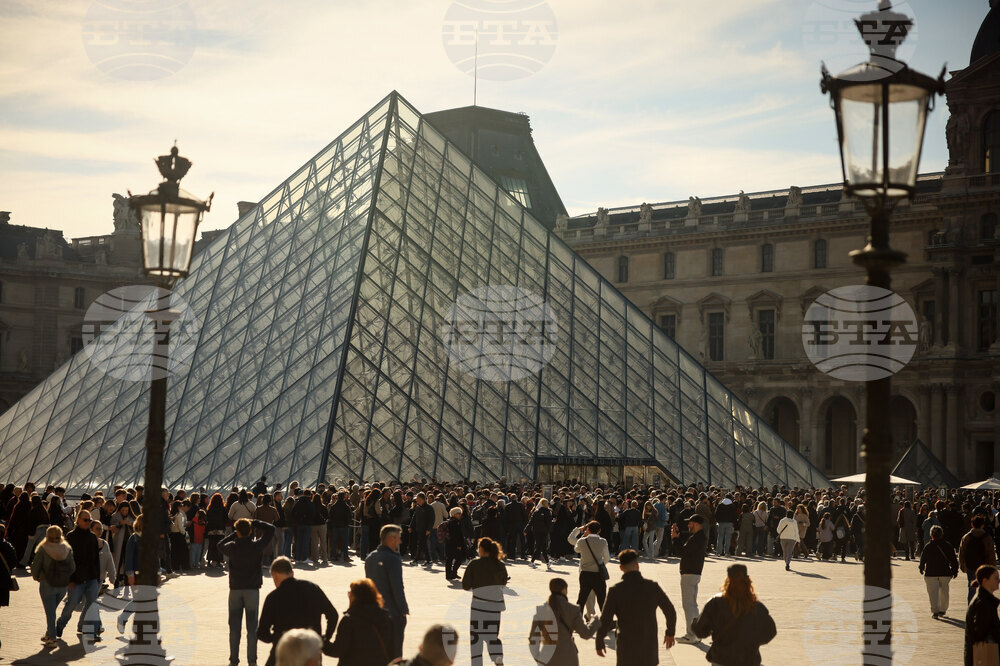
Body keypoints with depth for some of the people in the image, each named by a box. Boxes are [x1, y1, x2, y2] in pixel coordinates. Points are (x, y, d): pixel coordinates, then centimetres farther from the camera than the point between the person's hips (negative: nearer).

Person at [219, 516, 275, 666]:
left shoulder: (232, 547, -6)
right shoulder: (256, 545, -9)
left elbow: (220, 545, 17)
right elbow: (270, 529, 2)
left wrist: (234, 534, 13)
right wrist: (255, 523, 4)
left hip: (235, 589, 1)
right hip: (252, 589, -1)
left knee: (234, 626, 8)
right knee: (252, 626, 5)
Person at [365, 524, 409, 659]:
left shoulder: (370, 557, 8)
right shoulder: (392, 559, -17)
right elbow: (397, 588, -19)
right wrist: (404, 610, -10)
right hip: (392, 613, -8)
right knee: (394, 652, 0)